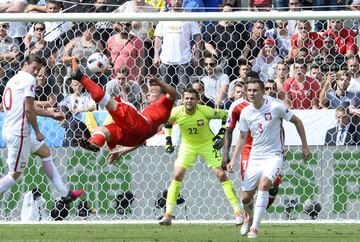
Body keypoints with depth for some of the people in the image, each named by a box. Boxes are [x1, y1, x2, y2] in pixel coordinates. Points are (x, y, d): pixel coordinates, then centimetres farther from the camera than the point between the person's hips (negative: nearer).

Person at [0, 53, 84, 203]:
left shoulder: (14, 80, 19)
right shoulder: (29, 79, -10)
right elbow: (28, 109, -17)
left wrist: (52, 115, 36)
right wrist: (37, 132, -7)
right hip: (19, 133, -11)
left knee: (45, 152, 22)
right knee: (15, 174, -5)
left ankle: (65, 194, 24)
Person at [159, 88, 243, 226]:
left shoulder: (205, 111, -27)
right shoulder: (176, 113, -21)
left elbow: (225, 116, -12)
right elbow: (166, 122, 3)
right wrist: (168, 140, -2)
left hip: (207, 144, -2)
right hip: (188, 146, 2)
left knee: (221, 175, -8)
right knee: (177, 176, -9)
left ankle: (238, 212, -2)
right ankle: (168, 214, -3)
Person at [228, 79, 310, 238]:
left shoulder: (275, 107, -13)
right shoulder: (245, 113, -1)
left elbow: (297, 122, -1)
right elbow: (243, 138, 11)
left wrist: (305, 146, 0)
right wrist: (233, 160, 2)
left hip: (274, 155, -4)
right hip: (255, 157, 4)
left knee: (263, 184, -29)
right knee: (246, 197, 3)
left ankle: (255, 227, -23)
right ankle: (249, 218, 39)